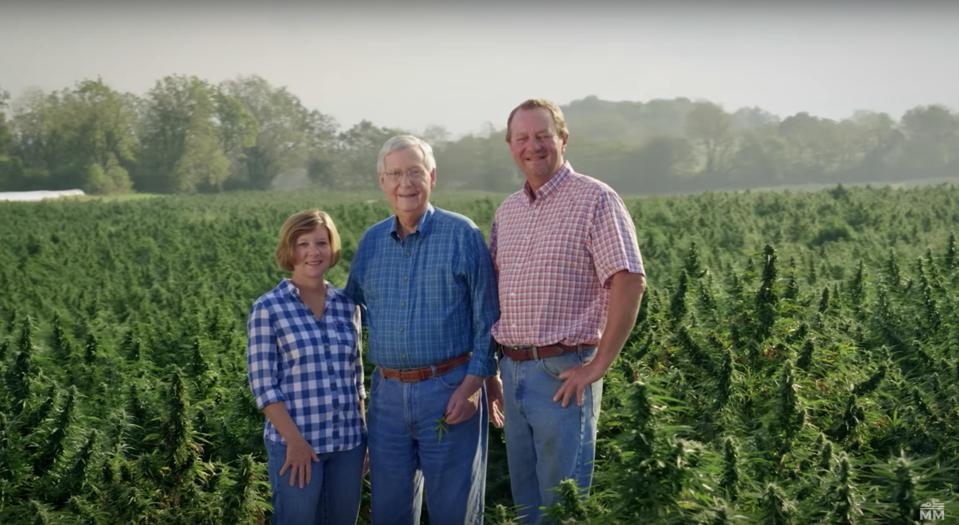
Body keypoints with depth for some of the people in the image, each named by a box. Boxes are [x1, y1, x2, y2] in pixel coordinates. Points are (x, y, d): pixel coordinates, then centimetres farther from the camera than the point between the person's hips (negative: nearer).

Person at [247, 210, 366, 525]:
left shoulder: (347, 306, 8)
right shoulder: (268, 309, -6)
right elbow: (262, 385, -9)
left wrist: (364, 437, 11)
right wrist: (295, 441, -14)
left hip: (348, 441, 5)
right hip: (296, 443, -5)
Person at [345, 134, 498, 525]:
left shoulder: (463, 235, -4)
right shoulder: (371, 241, 10)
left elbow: (487, 320, -5)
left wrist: (472, 385, -13)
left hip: (449, 391, -4)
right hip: (387, 393, 5)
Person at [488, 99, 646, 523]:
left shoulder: (596, 200, -8)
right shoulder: (506, 211, 13)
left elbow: (630, 282, -16)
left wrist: (598, 365, -17)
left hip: (563, 375, -7)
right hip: (512, 372, 7)